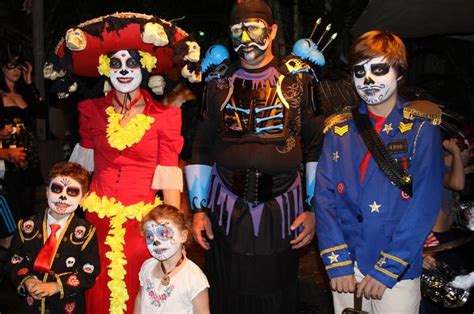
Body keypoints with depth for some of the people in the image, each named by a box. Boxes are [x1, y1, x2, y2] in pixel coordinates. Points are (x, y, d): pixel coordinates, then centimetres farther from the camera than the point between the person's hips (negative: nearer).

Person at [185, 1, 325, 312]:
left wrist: (314, 208, -2)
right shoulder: (219, 82, 5)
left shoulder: (297, 79, -1)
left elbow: (316, 147, 1)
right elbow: (201, 150, 8)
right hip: (225, 212, 2)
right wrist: (198, 209, 5)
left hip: (281, 211, -1)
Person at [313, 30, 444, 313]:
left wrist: (386, 269, -14)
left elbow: (425, 204, -11)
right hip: (347, 267, 3)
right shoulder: (340, 130, 4)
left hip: (399, 271, -2)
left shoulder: (421, 128, -5)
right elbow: (325, 196, -1)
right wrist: (338, 263, -10)